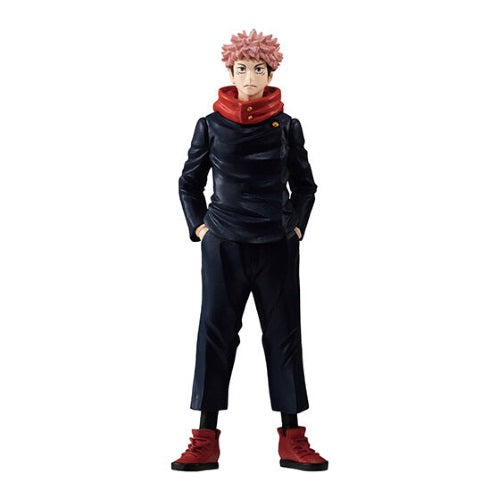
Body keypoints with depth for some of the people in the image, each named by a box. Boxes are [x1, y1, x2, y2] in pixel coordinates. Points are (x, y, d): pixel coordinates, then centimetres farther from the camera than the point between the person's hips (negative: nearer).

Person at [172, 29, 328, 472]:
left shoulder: (287, 126, 5)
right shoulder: (211, 126, 4)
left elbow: (305, 185, 15)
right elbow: (189, 183, 13)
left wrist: (297, 226, 4)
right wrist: (199, 226, 2)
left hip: (278, 246, 1)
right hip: (223, 245, -1)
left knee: (284, 335, 3)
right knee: (216, 334, 0)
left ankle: (292, 441, 10)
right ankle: (206, 443, 6)